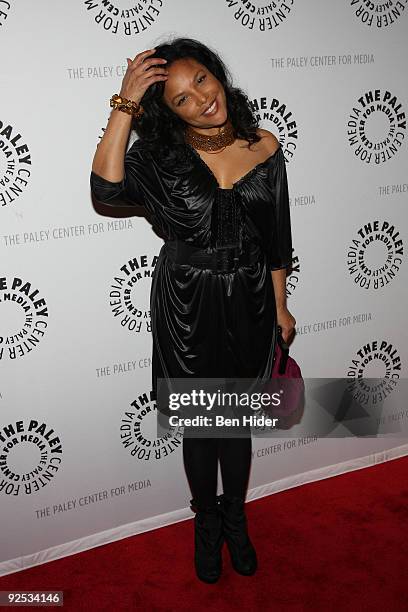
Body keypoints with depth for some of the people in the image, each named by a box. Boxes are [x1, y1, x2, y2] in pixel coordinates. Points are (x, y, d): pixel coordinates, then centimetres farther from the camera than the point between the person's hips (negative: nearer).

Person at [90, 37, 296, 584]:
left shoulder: (264, 148, -2)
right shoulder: (161, 157, -9)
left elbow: (276, 240, 5)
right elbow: (107, 187, -29)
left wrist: (280, 307, 9)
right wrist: (126, 104, -27)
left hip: (248, 305, 2)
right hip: (188, 310, -1)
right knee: (200, 427, 14)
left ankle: (236, 520, 43)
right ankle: (207, 523, 41)